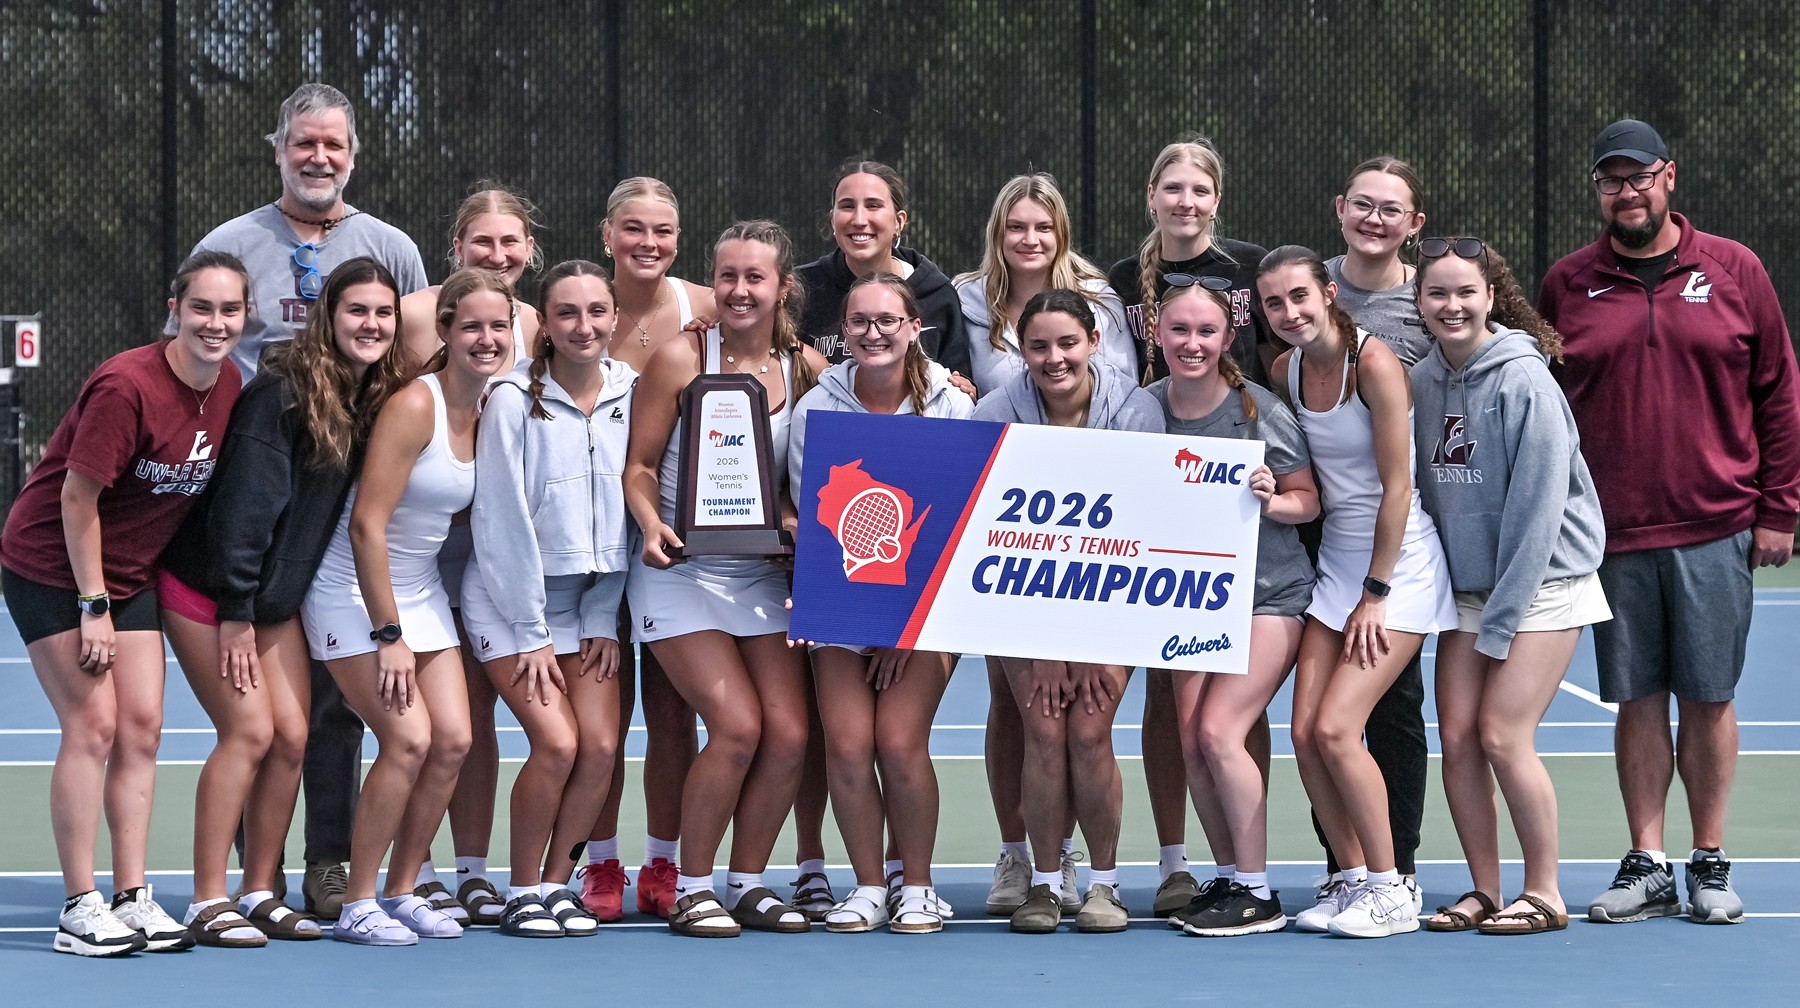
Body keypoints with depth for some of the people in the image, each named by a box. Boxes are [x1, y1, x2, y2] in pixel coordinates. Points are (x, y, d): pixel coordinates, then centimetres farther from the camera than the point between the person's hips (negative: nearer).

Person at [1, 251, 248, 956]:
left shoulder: (229, 386, -4)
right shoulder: (126, 386, -26)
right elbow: (78, 499, -21)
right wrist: (94, 606, -17)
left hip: (128, 572, 7)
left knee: (142, 727, 2)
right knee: (93, 726, -10)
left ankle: (132, 899, 7)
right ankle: (80, 910, -5)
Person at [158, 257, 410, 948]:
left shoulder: (378, 402, 1)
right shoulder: (281, 392, -20)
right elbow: (244, 502, -20)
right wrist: (235, 611, -19)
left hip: (278, 598, 7)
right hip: (205, 588, -7)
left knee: (292, 736, 0)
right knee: (250, 730, -11)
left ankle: (260, 892, 11)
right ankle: (207, 901, -4)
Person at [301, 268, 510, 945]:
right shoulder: (414, 406, -21)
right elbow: (366, 524, -22)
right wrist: (389, 635, -21)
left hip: (421, 587, 7)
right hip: (354, 591, -7)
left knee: (453, 740, -3)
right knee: (408, 739, -15)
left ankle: (402, 892, 11)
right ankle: (357, 906, -5)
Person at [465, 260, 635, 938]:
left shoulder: (630, 394, -1)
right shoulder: (513, 400, -13)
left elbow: (629, 511, 3)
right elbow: (502, 524, -12)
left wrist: (603, 622, -1)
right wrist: (531, 636, -12)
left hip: (592, 599, 4)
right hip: (510, 598, -4)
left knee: (602, 747, -9)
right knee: (558, 743, -16)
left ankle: (557, 882, 9)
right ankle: (522, 892, 1)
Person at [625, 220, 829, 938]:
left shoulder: (806, 368, 3)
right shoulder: (681, 358, -6)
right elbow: (639, 464, -2)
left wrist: (801, 521, -11)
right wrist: (652, 525, -20)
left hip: (763, 574, 4)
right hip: (681, 570, -4)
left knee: (789, 733, -6)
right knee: (737, 726, -16)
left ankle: (747, 884, 13)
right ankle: (691, 890, 1)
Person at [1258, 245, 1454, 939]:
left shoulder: (1374, 362, -17)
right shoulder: (1284, 371, 4)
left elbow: (1397, 486, -16)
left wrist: (1375, 593, -14)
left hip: (1401, 563, -7)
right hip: (1334, 561, 7)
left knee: (1336, 728, -15)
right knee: (1305, 732, -4)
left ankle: (1390, 889, -2)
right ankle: (1351, 879, 9)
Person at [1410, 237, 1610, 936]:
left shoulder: (1523, 380, -15)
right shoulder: (1422, 381, 3)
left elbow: (1536, 504, -17)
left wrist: (1502, 615, -17)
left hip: (1542, 582, -6)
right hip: (1466, 584, 6)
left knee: (1502, 736, -11)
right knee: (1456, 737, -2)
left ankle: (1544, 894, 2)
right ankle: (1485, 891, 10)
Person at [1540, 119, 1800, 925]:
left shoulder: (1733, 271, 4)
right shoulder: (1567, 285, 6)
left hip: (1716, 528, -1)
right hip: (1614, 533, 1)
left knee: (1709, 697, 2)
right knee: (1638, 698, 4)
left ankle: (1710, 865, 11)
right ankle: (1646, 866, 10)